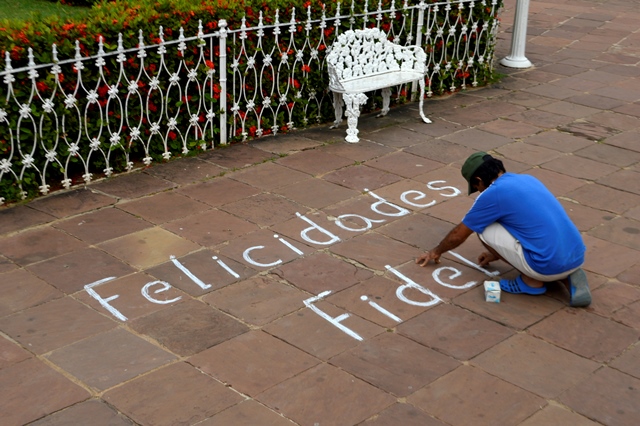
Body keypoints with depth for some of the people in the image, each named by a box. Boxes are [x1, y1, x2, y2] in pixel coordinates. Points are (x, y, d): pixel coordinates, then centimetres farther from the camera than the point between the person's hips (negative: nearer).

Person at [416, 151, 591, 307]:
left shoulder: (492, 194, -4)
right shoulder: (528, 179, 18)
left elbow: (458, 235, 10)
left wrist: (436, 251, 30)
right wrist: (497, 253, 45)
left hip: (550, 265, -7)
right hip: (576, 258, 7)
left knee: (484, 229, 6)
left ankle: (531, 281, 8)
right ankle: (569, 278, 11)